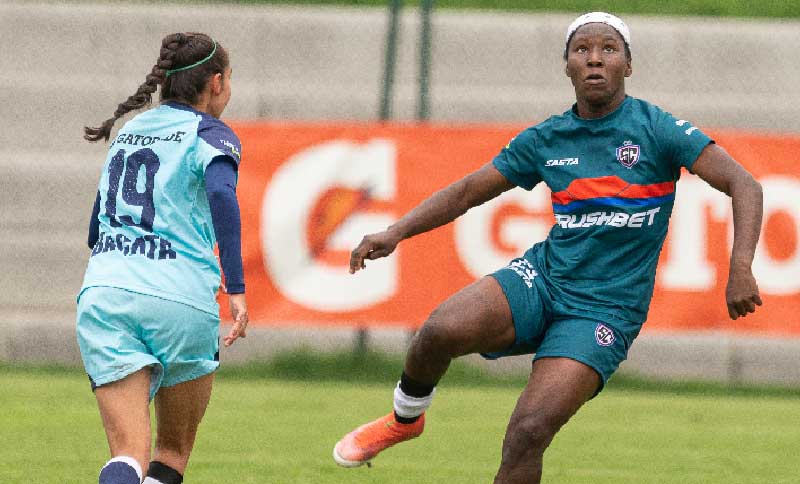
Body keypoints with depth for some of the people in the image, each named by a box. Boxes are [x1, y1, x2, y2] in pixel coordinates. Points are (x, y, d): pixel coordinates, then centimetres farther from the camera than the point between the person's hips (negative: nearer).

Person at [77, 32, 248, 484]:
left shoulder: (130, 130, 22)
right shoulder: (211, 135, 4)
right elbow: (221, 193, -18)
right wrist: (236, 288, -22)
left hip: (104, 293, 4)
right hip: (182, 300, -4)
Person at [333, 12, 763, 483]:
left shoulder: (656, 130, -5)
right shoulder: (545, 139, 7)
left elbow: (744, 186, -10)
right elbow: (467, 192, 16)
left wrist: (741, 268, -25)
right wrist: (395, 233, 2)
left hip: (603, 312, -3)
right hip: (541, 278, 3)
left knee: (528, 433, -22)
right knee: (442, 330, -26)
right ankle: (405, 419, 5)